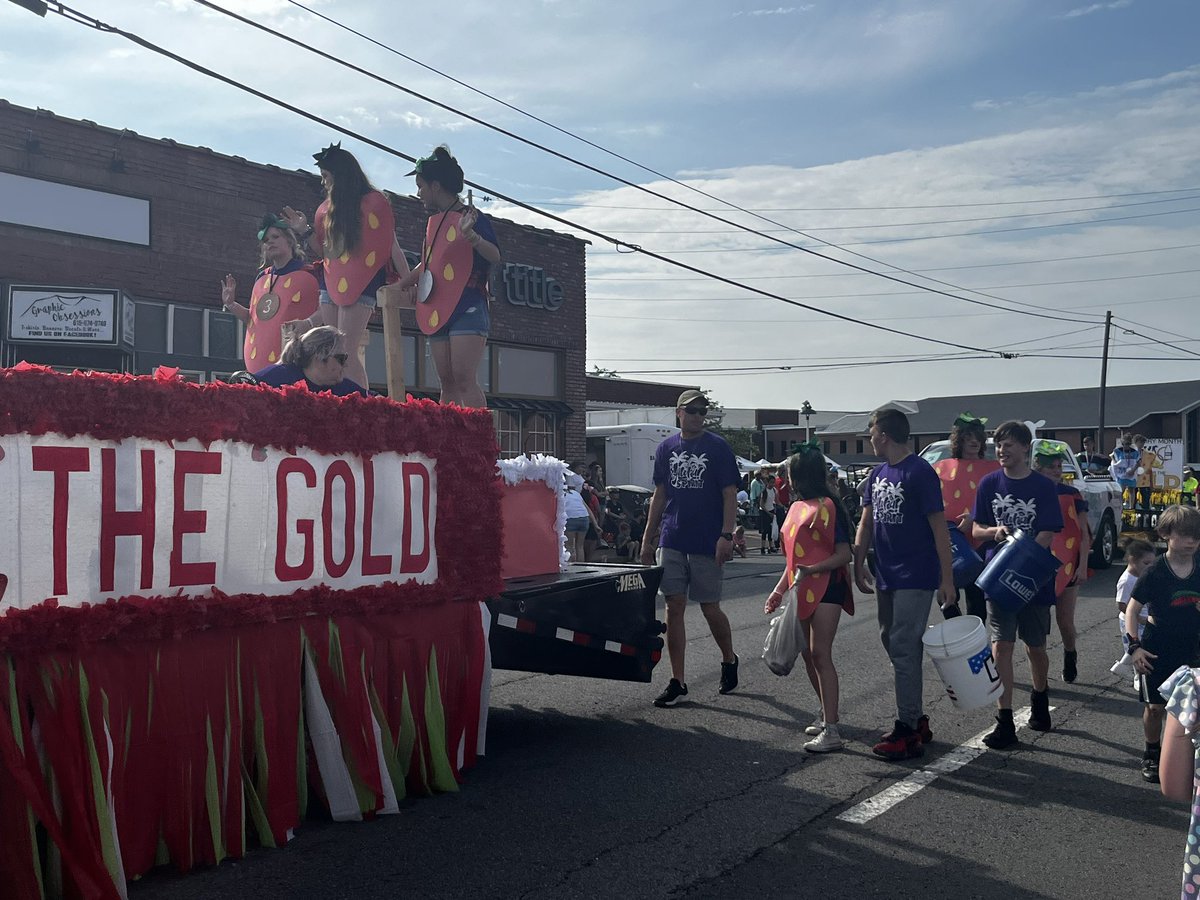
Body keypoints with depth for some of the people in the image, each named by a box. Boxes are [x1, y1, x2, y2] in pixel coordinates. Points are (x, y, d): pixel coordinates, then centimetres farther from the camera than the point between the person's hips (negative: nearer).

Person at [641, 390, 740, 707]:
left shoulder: (717, 447, -2)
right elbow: (659, 496, 14)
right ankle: (677, 682, 8)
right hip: (672, 541, 3)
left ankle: (729, 659, 32)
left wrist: (726, 535, -14)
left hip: (707, 543, -3)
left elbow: (730, 495, -4)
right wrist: (647, 539, 11)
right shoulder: (666, 449, 10)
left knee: (710, 608, 4)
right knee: (674, 607, 2)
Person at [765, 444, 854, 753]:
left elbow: (843, 555, -14)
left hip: (825, 588, -9)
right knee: (808, 654, 12)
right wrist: (778, 591, 18)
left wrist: (810, 571, -26)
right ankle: (826, 714, 26)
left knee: (820, 654, -14)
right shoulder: (796, 508, 13)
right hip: (802, 591, 9)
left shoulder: (826, 507, -12)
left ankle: (831, 731, -15)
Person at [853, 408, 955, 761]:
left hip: (916, 578, -8)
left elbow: (939, 527, -14)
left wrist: (946, 578, -15)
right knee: (892, 643, 13)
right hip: (887, 576, 8)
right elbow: (866, 523, 16)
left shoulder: (920, 472, -13)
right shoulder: (878, 474, 11)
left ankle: (908, 732, -3)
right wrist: (859, 565, 11)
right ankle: (916, 720, 24)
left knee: (904, 648, -9)